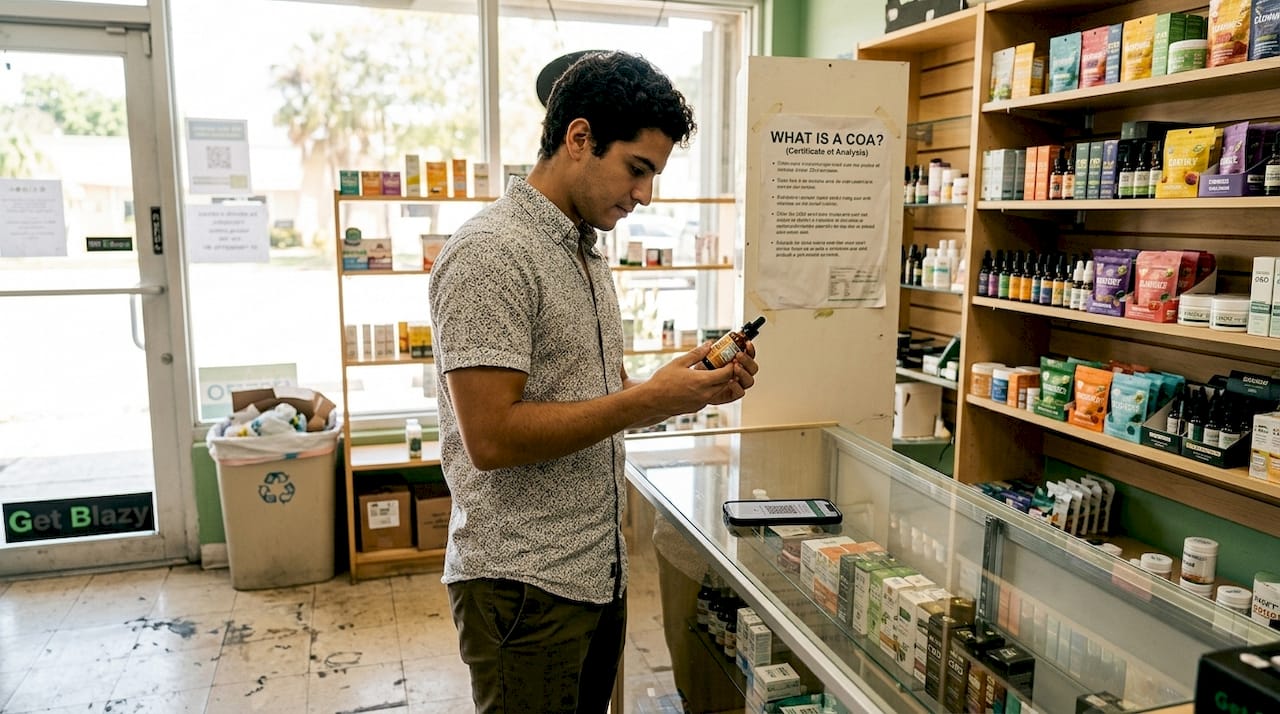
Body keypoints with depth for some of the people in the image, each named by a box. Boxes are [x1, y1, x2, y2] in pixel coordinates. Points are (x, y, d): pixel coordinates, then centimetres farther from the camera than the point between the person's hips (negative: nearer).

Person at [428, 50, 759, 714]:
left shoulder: (587, 253, 12)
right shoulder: (491, 252, -17)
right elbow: (491, 436, -24)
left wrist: (696, 388, 0)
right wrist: (649, 400, -21)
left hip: (598, 571, 9)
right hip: (523, 584, -9)